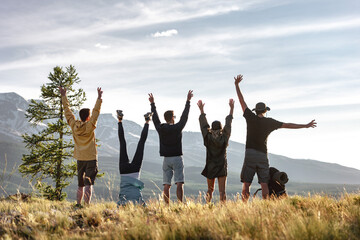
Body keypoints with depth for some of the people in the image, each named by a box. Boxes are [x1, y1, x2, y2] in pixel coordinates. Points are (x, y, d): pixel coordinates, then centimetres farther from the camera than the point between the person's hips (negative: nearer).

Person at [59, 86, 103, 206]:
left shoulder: (74, 125, 0)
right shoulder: (90, 126, -11)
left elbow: (67, 110, 7)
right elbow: (96, 111, -12)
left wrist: (63, 96, 13)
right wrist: (99, 97, -9)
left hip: (79, 158, 5)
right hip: (91, 158, -5)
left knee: (80, 183, 14)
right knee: (88, 183, -7)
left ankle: (78, 204, 14)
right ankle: (87, 204, -14)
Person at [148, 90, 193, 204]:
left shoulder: (160, 128, 0)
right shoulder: (177, 128, -7)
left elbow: (155, 117, 14)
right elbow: (184, 116, 0)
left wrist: (152, 103, 25)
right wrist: (188, 101, 8)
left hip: (166, 159, 3)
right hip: (177, 158, -3)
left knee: (166, 185, 2)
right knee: (179, 184, -5)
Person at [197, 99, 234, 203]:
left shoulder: (208, 138, -7)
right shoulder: (224, 138, -6)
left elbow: (203, 125, 4)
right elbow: (228, 124, 3)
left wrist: (201, 109, 15)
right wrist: (231, 108, 14)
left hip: (210, 167, 1)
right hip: (222, 167, -1)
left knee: (210, 189, 17)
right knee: (222, 190, -2)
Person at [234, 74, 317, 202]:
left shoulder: (251, 118, 1)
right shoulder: (269, 122, 4)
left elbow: (242, 100, 8)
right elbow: (288, 125, 9)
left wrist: (236, 85, 17)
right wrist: (306, 126, 18)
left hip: (250, 154, -1)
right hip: (263, 156, 1)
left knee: (246, 184, -3)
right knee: (264, 184, 3)